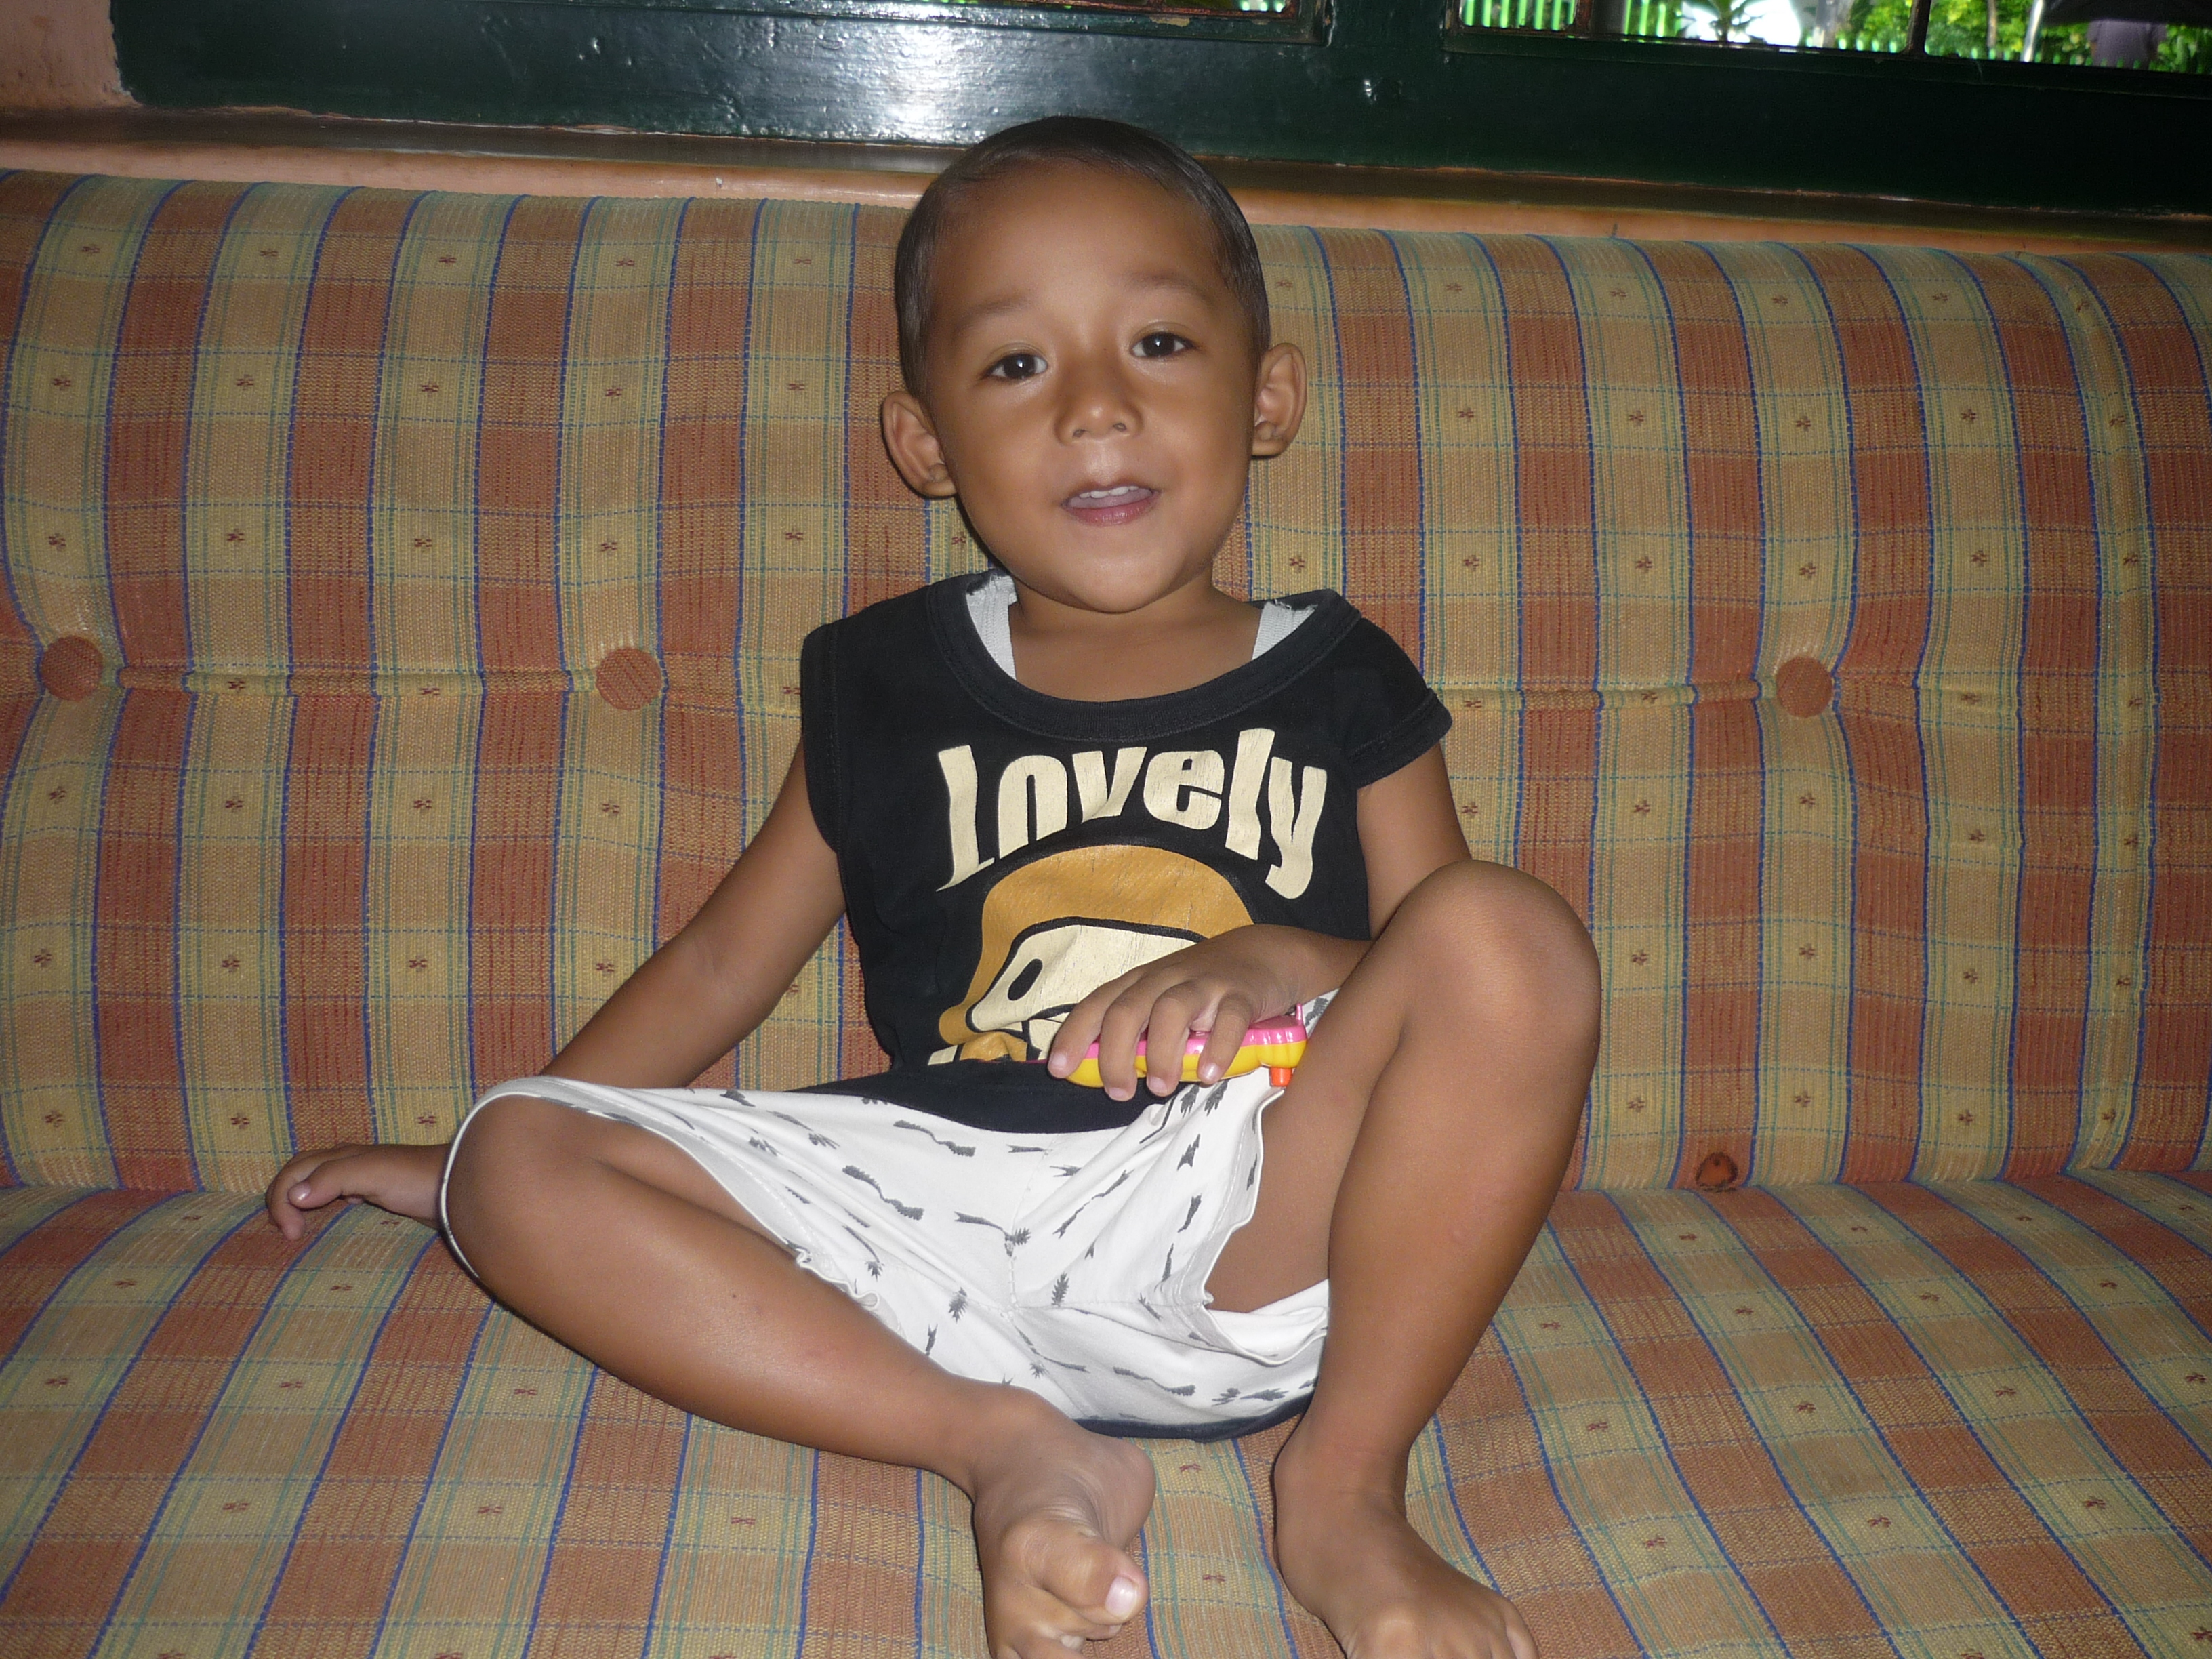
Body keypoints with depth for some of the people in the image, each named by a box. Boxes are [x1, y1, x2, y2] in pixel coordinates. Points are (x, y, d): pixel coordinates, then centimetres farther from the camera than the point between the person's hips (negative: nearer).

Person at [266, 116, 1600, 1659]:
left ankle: (1346, 1484, -15)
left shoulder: (1339, 684, 9)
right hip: (943, 1210, 2)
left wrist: (1284, 961, -15)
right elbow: (726, 957, 20)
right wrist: (469, 1153, 21)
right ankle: (1009, 1445, -19)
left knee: (1511, 931, -24)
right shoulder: (889, 683, 12)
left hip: (1245, 1220, -1)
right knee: (521, 1157, -13)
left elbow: (1462, 995, 6)